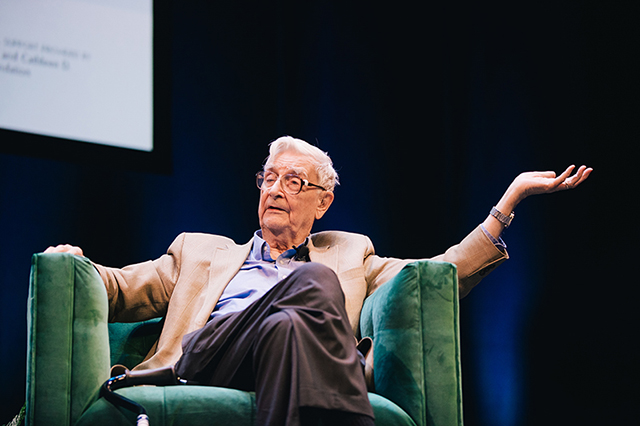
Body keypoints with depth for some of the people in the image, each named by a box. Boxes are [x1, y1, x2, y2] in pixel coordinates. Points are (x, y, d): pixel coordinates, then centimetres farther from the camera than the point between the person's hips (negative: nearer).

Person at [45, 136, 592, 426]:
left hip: (293, 376, 0)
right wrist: (73, 264, 4)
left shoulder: (350, 255, 35)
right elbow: (123, 290, 26)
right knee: (314, 280, -30)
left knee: (287, 327, -38)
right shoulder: (202, 252, 37)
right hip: (204, 362, 0)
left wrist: (511, 197, 18)